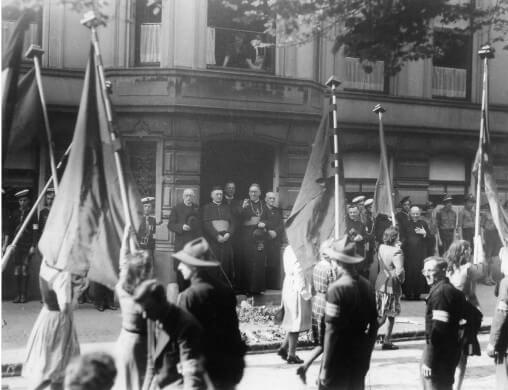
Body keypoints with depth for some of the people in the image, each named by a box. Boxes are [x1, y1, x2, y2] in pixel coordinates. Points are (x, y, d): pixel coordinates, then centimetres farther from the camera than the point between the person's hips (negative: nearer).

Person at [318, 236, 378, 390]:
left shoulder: (337, 288, -17)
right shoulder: (367, 285, 1)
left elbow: (332, 331, -18)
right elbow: (373, 325, 9)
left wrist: (325, 367, -13)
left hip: (339, 359, -6)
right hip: (360, 357, 6)